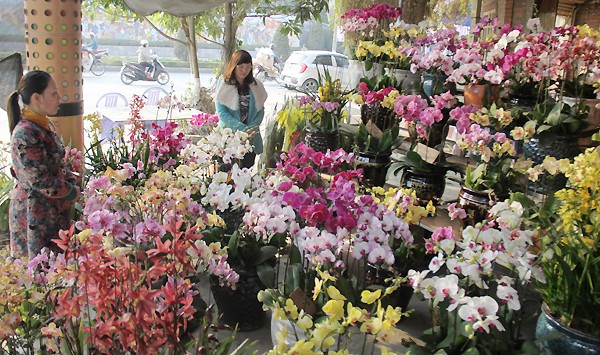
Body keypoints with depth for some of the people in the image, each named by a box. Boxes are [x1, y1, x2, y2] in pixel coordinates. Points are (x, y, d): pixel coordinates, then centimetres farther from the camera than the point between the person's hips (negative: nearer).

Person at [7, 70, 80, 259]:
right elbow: (40, 181, -22)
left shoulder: (45, 125, 7)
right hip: (35, 213, -9)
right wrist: (72, 193, -10)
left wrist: (72, 182, 0)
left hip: (53, 209, 9)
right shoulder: (25, 134, -22)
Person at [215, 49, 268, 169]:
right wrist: (243, 128, -16)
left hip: (251, 138, 3)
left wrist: (252, 128, -9)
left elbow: (260, 110, 9)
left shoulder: (256, 86, 7)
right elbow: (222, 113, -8)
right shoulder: (224, 86, -4)